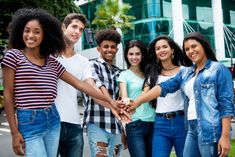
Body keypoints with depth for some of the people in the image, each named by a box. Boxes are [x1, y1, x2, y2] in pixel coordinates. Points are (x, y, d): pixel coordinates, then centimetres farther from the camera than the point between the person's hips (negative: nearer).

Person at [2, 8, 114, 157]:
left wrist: (110, 101, 7)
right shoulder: (14, 56, -2)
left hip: (53, 121, 5)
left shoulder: (52, 62, 9)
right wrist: (14, 132, -8)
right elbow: (8, 94, -3)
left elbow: (79, 84, 10)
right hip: (29, 123, -5)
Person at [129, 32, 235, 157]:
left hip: (211, 130, -6)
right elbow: (164, 87, 5)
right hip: (192, 129, 6)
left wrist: (225, 136, -15)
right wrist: (137, 101, -5)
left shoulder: (219, 69, -2)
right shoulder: (185, 72, 15)